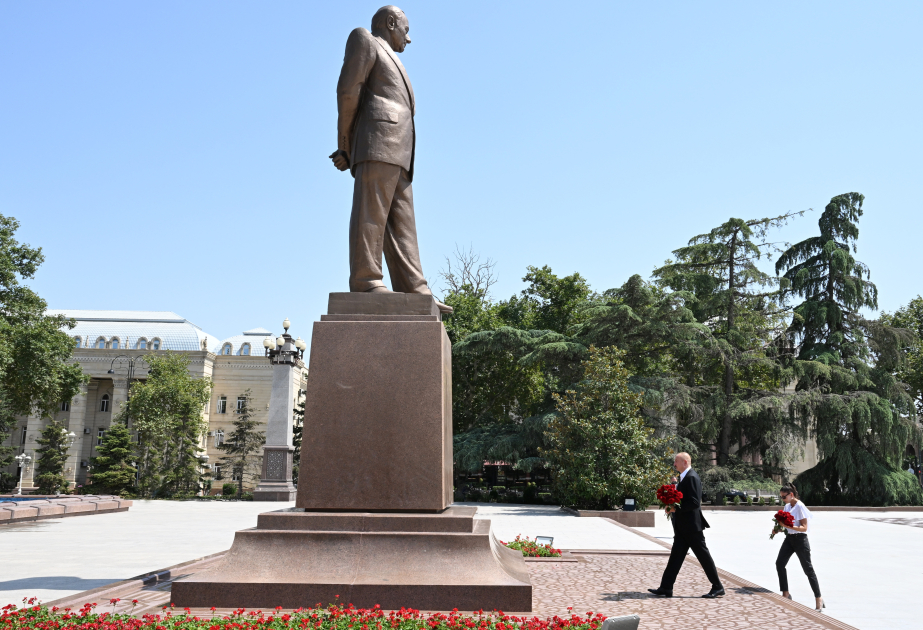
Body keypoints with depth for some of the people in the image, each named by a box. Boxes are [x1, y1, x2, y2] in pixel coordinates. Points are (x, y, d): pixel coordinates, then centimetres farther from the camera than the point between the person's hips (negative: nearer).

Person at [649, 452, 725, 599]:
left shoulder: (692, 478, -16)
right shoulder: (684, 477, 15)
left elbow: (695, 502, -23)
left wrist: (676, 508, -22)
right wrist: (672, 506, 8)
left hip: (691, 526, -10)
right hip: (682, 527, 10)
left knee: (703, 556, 0)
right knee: (676, 556, 7)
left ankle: (718, 588, 12)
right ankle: (666, 588, 7)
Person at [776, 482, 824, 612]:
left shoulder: (800, 507, -16)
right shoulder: (787, 506, 9)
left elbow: (804, 527, -19)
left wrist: (789, 526, -31)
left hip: (800, 539, -8)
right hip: (789, 538, 8)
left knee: (808, 568, -2)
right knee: (779, 563, 0)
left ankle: (818, 598, 8)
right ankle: (785, 594, 9)